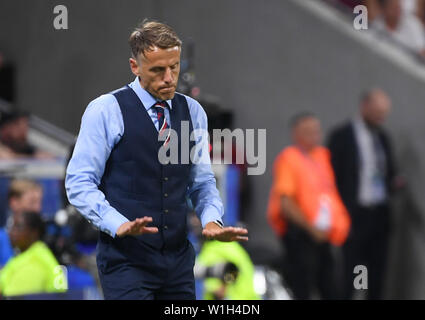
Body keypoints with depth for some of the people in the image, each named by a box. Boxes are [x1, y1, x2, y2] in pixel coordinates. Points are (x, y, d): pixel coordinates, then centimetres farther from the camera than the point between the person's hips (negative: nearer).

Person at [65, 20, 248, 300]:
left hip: (178, 256, 5)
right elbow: (79, 183, -7)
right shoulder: (105, 111, -4)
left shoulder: (193, 112, 11)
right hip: (126, 258, -5)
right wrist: (118, 224, -22)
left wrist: (211, 220, -6)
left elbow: (202, 181, 15)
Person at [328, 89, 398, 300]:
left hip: (380, 215, 6)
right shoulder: (342, 136, -4)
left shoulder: (382, 137, 14)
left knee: (377, 273, 6)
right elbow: (333, 177, -5)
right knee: (348, 273, -6)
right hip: (355, 215, -6)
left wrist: (394, 182, -1)